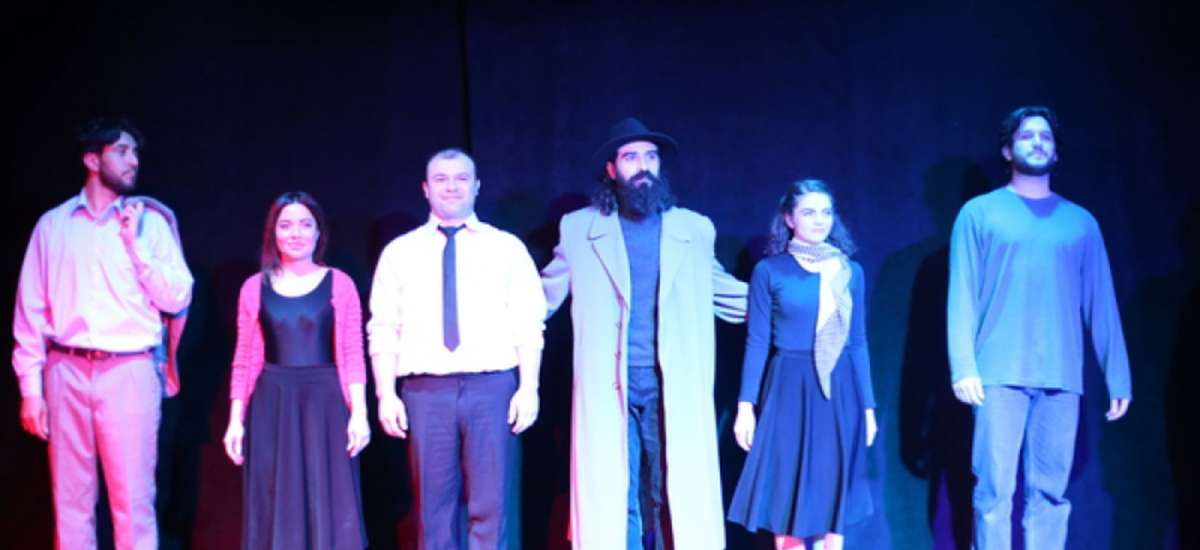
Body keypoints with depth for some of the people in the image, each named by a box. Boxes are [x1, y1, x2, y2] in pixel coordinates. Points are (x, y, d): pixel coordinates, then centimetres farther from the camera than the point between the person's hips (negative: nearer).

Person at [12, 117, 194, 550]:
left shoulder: (150, 221, 6)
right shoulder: (53, 224, 7)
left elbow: (178, 299, 0)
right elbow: (30, 310, 6)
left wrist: (135, 244, -8)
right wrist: (30, 387, 1)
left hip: (129, 372, -1)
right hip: (67, 372, 1)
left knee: (133, 501, -1)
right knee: (71, 500, 7)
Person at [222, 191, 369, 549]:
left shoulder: (338, 284, 1)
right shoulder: (255, 287, 6)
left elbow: (352, 356, 0)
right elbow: (245, 360, 7)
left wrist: (359, 413, -8)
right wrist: (236, 418, 2)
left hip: (324, 403, -2)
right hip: (272, 406, 2)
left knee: (329, 508, 0)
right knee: (275, 510, 5)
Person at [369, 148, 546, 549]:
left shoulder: (507, 248, 9)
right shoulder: (399, 252, 11)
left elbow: (529, 325, 4)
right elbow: (384, 331, 7)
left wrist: (529, 387, -6)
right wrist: (386, 395, -2)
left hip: (492, 387, -1)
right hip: (426, 392, 1)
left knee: (491, 507, -3)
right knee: (435, 509, 4)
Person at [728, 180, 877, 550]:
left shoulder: (850, 271, 7)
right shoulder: (770, 270, -2)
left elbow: (858, 343, 10)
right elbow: (757, 342, -2)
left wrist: (867, 406, 8)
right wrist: (746, 403, -8)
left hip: (839, 392, 3)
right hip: (790, 391, -3)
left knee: (833, 496, 7)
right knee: (789, 497, 1)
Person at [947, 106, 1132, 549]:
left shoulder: (1081, 222, 14)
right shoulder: (980, 212, 8)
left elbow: (1100, 303, 10)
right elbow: (963, 295, 2)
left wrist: (1118, 377, 4)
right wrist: (963, 366, -9)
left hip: (1061, 378, 2)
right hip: (1001, 374, -2)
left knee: (1050, 493, 1)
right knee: (995, 489, -4)